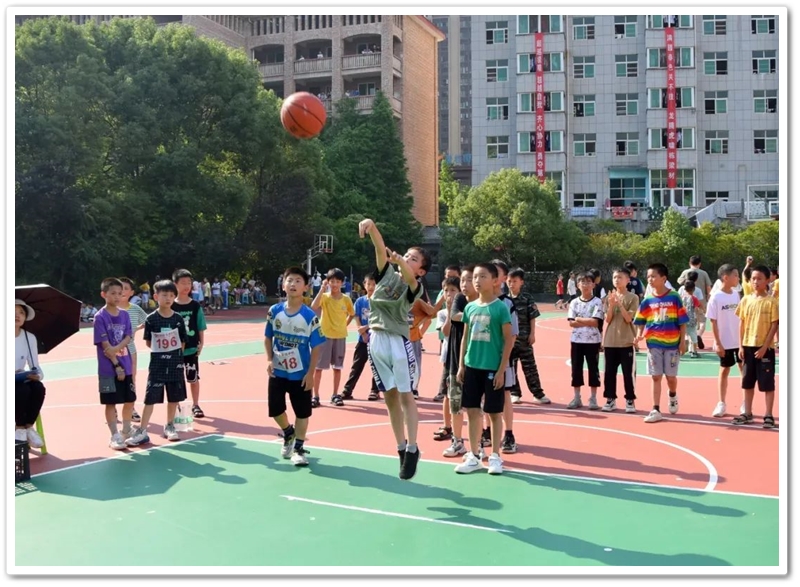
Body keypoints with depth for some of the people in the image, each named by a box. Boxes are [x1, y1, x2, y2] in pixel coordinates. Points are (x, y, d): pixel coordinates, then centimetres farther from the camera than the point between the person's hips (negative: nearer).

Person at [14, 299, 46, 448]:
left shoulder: (30, 338, 4)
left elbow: (36, 367, 2)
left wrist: (38, 375, -20)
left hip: (21, 381, 4)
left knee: (38, 388, -26)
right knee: (23, 390, -32)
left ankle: (28, 427, -9)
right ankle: (20, 428, -13)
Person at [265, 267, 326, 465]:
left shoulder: (310, 316, -14)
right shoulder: (275, 311, -5)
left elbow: (316, 347, -9)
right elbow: (268, 337, 8)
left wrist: (310, 373, -11)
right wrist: (269, 360, -4)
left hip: (300, 373, -3)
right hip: (278, 371, 3)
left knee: (302, 411, 5)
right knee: (275, 408, 9)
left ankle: (298, 448, 22)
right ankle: (288, 433, 39)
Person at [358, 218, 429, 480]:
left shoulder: (415, 286, -1)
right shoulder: (387, 272, 10)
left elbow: (409, 277, -26)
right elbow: (380, 248, -7)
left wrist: (399, 261, -47)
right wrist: (372, 226, -25)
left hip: (398, 340, -4)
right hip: (376, 339, 4)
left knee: (406, 396, -1)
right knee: (390, 397, 10)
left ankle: (412, 449, 5)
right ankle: (401, 447, 19)